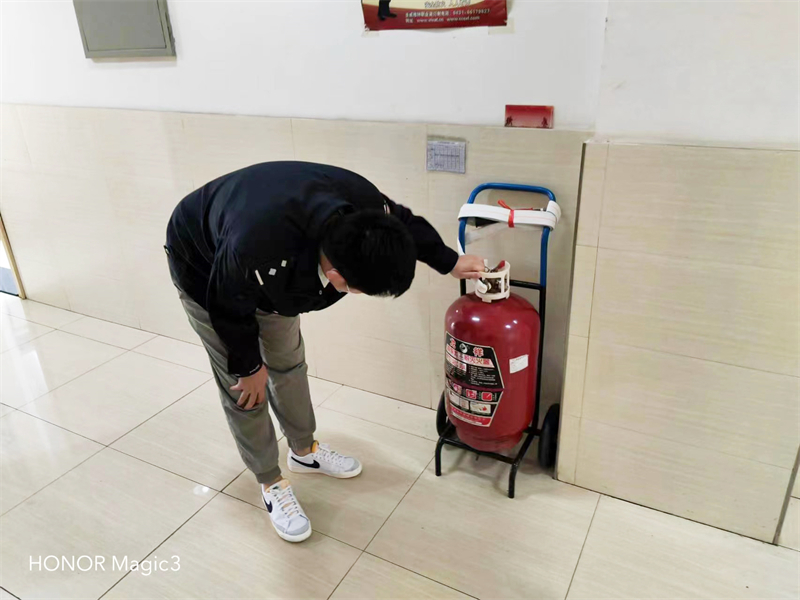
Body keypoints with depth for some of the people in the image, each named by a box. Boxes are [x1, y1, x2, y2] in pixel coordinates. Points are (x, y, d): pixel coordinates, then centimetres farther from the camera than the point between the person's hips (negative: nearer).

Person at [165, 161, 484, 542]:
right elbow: (229, 307, -27)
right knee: (243, 387, -1)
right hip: (203, 267, -5)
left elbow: (405, 223, -6)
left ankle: (304, 451, 37)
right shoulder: (255, 246, -48)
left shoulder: (362, 203, -31)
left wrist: (450, 263, 2)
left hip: (271, 270, 6)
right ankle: (270, 482, 21)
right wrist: (249, 366, -11)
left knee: (289, 363, 15)